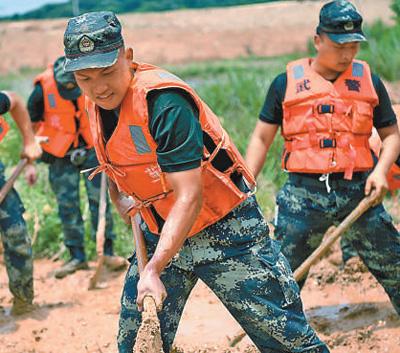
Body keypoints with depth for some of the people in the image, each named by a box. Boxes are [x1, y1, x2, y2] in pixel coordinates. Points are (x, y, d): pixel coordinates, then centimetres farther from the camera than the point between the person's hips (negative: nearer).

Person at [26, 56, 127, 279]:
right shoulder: (43, 90, -17)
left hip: (91, 149, 1)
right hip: (61, 154, -1)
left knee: (99, 198, -3)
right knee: (67, 205, 1)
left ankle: (107, 252, 6)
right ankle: (77, 256, 11)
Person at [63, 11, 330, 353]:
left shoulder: (163, 101, -26)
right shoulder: (97, 105, -1)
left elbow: (190, 197, -30)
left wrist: (153, 270, -36)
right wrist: (121, 196, 5)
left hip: (224, 231, -7)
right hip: (161, 234, 7)